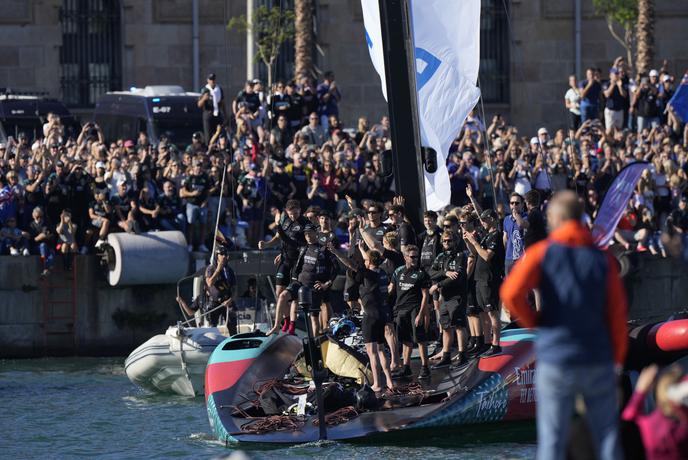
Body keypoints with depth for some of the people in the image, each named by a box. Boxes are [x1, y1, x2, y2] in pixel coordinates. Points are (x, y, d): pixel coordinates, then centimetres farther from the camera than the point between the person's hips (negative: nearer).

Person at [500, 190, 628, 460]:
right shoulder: (603, 258, 3)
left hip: (555, 359, -2)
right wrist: (617, 358, 13)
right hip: (599, 361, 2)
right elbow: (617, 314, 3)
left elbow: (511, 293, -17)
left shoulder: (542, 253, -3)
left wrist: (532, 321, 1)